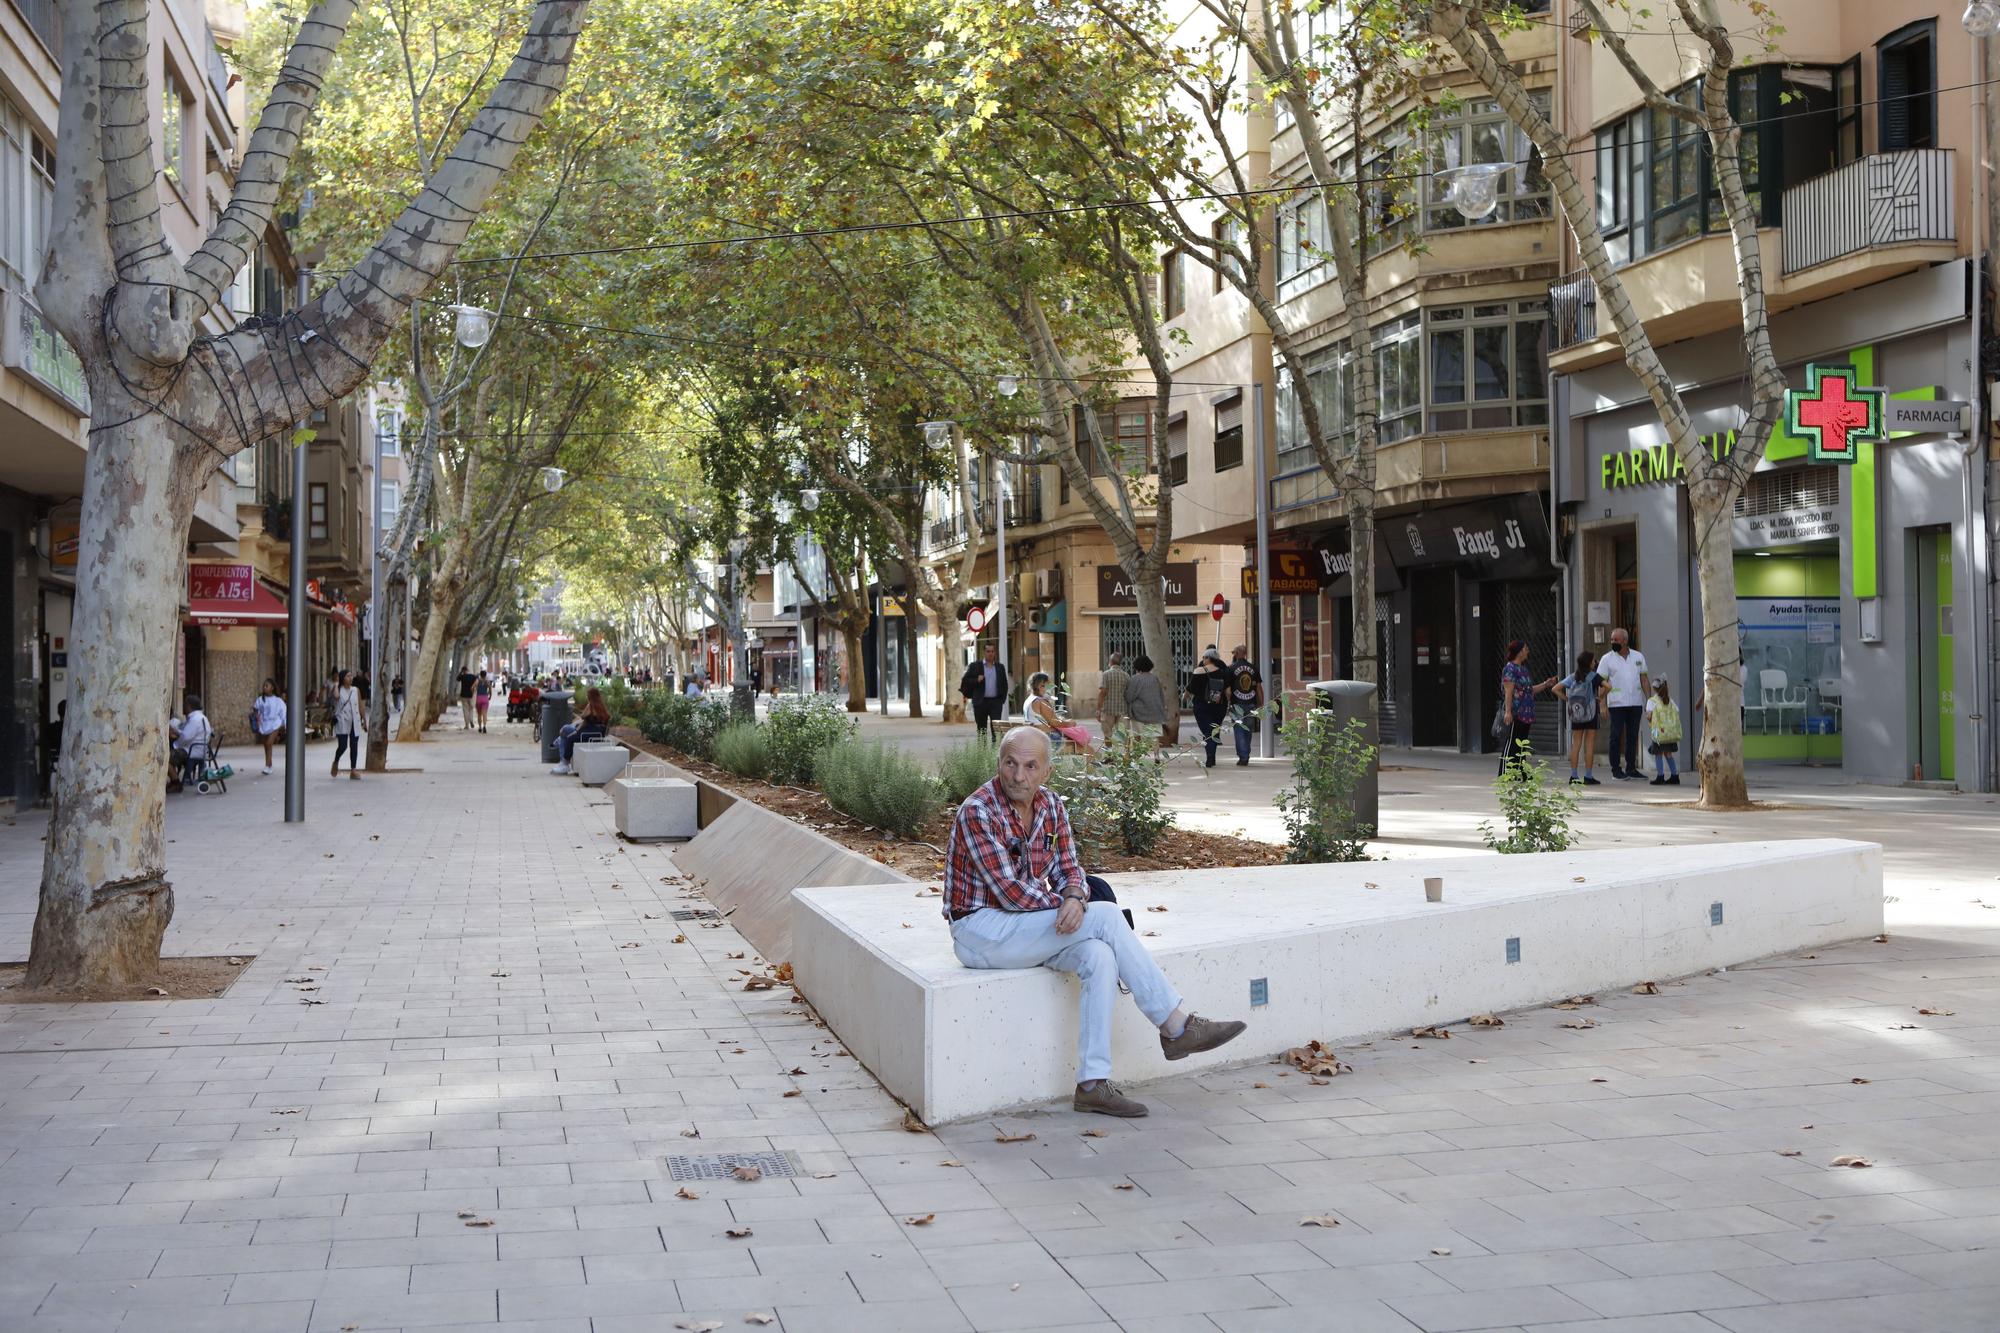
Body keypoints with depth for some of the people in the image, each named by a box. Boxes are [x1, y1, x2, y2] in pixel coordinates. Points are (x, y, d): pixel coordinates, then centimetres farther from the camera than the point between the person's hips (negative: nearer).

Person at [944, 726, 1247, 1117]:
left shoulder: (1051, 806, 5)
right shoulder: (977, 811, -18)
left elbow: (1069, 870, 3)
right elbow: (1009, 891, -22)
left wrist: (1074, 898, -20)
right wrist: (1062, 907, -12)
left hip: (1028, 925, 7)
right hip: (980, 931, -7)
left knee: (1099, 956, -24)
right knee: (1106, 917, -20)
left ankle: (1092, 1083, -24)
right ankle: (1177, 1026, -12)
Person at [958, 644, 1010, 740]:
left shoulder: (1000, 667, 11)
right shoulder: (975, 666, 4)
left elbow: (1004, 685, 14)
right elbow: (965, 681, 2)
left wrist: (1002, 699, 4)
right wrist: (976, 680, -15)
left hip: (996, 702, 1)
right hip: (981, 702, -1)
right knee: (982, 730, 4)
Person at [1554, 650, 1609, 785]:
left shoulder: (1572, 677, 4)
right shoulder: (1593, 676, -7)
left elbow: (1556, 689, -1)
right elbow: (1608, 686, -21)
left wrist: (1567, 699, 3)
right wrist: (1601, 697, -6)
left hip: (1575, 714, 3)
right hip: (1591, 713, -3)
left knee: (1576, 744, 7)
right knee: (1589, 744, 2)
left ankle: (1573, 776, 6)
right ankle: (1588, 777, 2)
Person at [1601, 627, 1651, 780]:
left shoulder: (1638, 657, 10)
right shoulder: (1607, 659, 1)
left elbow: (1644, 680, 12)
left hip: (1636, 703, 3)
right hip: (1617, 704, -3)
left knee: (1633, 736, 7)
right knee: (1616, 736, -2)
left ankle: (1631, 768, 13)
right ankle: (1616, 768, 3)